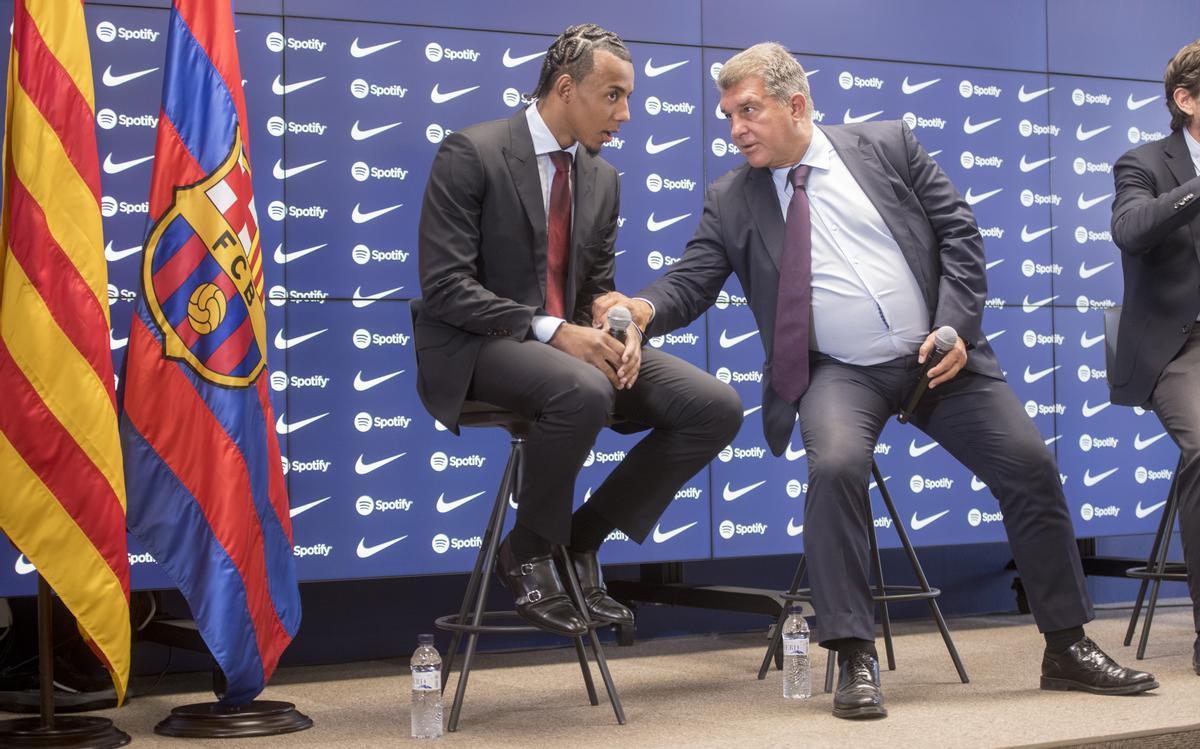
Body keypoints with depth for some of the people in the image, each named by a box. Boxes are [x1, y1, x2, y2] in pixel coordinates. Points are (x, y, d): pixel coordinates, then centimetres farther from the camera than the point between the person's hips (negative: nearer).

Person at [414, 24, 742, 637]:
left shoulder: (602, 178, 11)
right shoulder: (471, 155, -10)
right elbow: (444, 287, -16)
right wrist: (552, 331, -24)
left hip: (571, 343, 7)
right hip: (477, 347, -7)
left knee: (716, 408, -11)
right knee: (583, 392, -39)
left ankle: (580, 540, 2)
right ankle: (528, 554, -12)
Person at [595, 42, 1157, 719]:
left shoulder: (889, 145, 2)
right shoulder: (731, 200, 3)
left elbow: (959, 232, 2)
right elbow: (691, 283, -3)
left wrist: (955, 327, -10)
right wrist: (644, 307, -26)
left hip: (940, 356, 2)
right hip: (840, 374, -1)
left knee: (1030, 464, -5)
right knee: (835, 466, -31)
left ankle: (1068, 647, 11)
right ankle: (856, 659, -22)